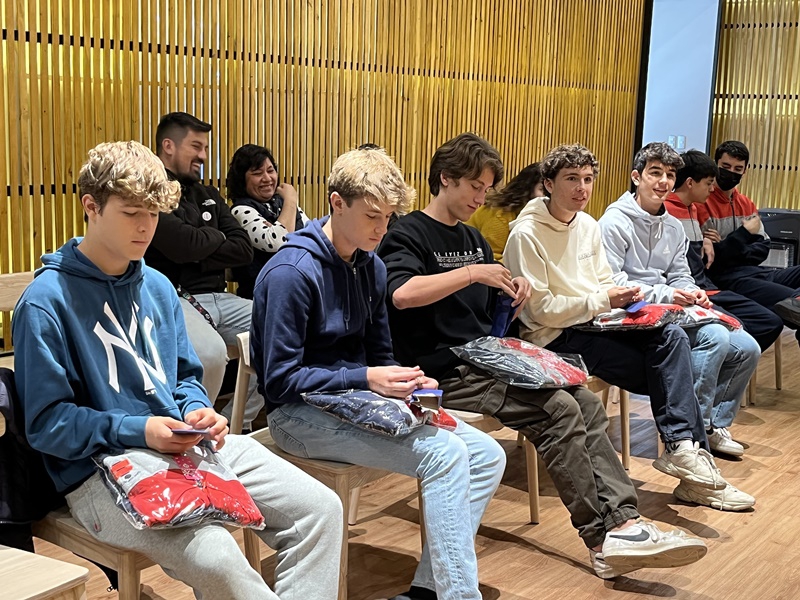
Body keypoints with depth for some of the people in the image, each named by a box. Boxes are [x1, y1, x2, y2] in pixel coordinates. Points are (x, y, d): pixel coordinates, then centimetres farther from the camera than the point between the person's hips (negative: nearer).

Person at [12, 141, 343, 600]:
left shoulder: (158, 287, 13)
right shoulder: (46, 301, -8)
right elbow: (46, 423, -10)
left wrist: (198, 411, -2)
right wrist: (139, 431, -20)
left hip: (189, 447, 7)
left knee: (321, 509, -6)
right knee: (214, 558, -33)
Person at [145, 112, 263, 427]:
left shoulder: (208, 195, 19)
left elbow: (244, 250, 9)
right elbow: (181, 245, -19)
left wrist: (197, 253, -7)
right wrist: (216, 237, 2)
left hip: (217, 298, 8)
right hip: (174, 299, -7)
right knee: (210, 352, -35)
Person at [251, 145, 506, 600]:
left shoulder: (372, 268, 8)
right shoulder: (292, 271, -16)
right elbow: (280, 381, -17)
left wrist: (408, 381, -6)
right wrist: (366, 379, -23)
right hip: (302, 413, -8)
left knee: (487, 454, -5)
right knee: (444, 454, -25)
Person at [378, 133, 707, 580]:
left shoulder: (473, 238, 21)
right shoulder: (409, 234, -5)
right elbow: (401, 294, -26)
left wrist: (514, 290, 5)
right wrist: (473, 273, -23)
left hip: (487, 360, 9)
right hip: (446, 372, -9)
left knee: (588, 405, -10)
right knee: (559, 410, -23)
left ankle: (624, 522, -19)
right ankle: (604, 538, -15)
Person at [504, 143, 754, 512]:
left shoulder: (588, 226, 11)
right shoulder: (527, 235, -14)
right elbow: (541, 310, -16)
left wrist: (624, 297, -6)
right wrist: (603, 300, -18)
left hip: (592, 325, 7)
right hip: (553, 339, -7)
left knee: (672, 337, -17)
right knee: (664, 373, -18)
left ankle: (683, 449, -16)